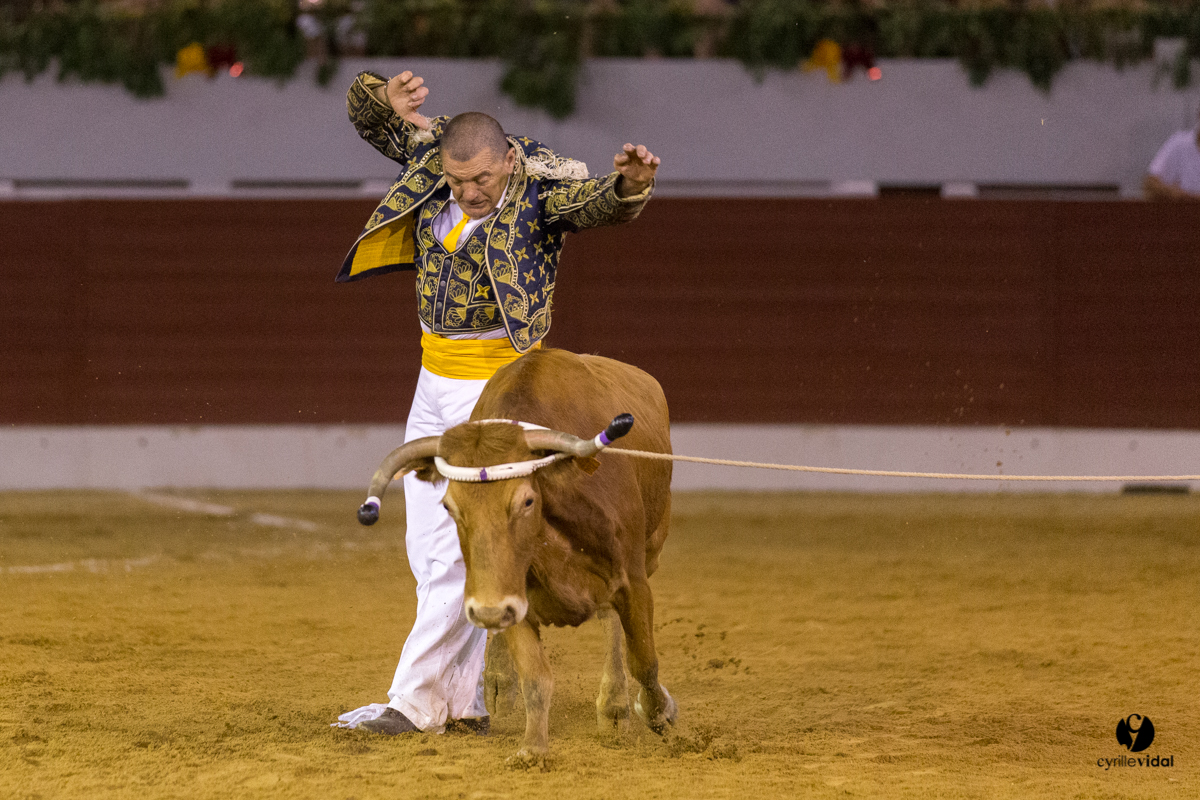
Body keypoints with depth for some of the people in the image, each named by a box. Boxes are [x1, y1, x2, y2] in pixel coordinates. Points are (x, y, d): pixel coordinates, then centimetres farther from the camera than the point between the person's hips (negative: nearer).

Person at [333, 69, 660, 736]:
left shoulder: (544, 187, -18)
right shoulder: (433, 152, -1)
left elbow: (600, 204, -35)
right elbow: (368, 115, 9)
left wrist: (631, 186, -57)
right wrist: (386, 99, -14)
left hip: (497, 384, -8)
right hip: (435, 379, 8)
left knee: (456, 550, -9)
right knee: (426, 548, 12)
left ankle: (417, 701, -4)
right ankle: (466, 700, 20)